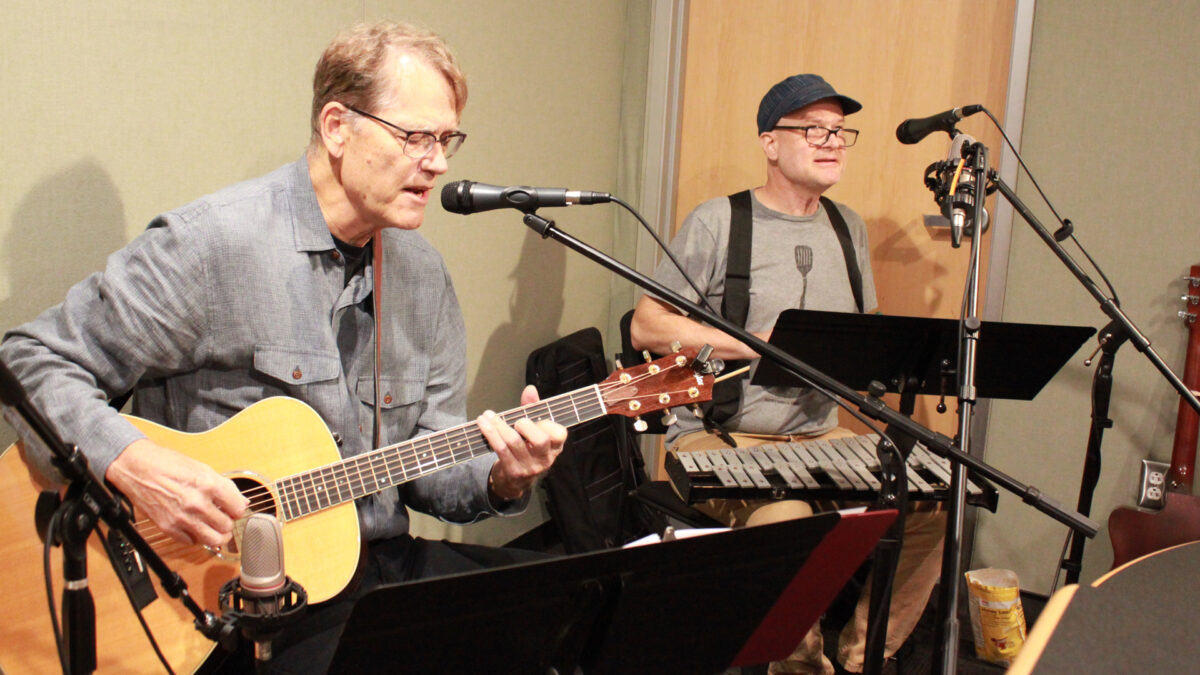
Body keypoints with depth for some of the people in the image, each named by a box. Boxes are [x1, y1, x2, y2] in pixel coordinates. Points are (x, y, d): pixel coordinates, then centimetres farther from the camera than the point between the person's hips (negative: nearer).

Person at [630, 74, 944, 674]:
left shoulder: (847, 228, 15)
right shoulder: (718, 222, -5)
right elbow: (645, 326, -8)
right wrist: (756, 343, -15)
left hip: (820, 437, 6)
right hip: (722, 435, -6)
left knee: (926, 506, -14)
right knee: (788, 518, -32)